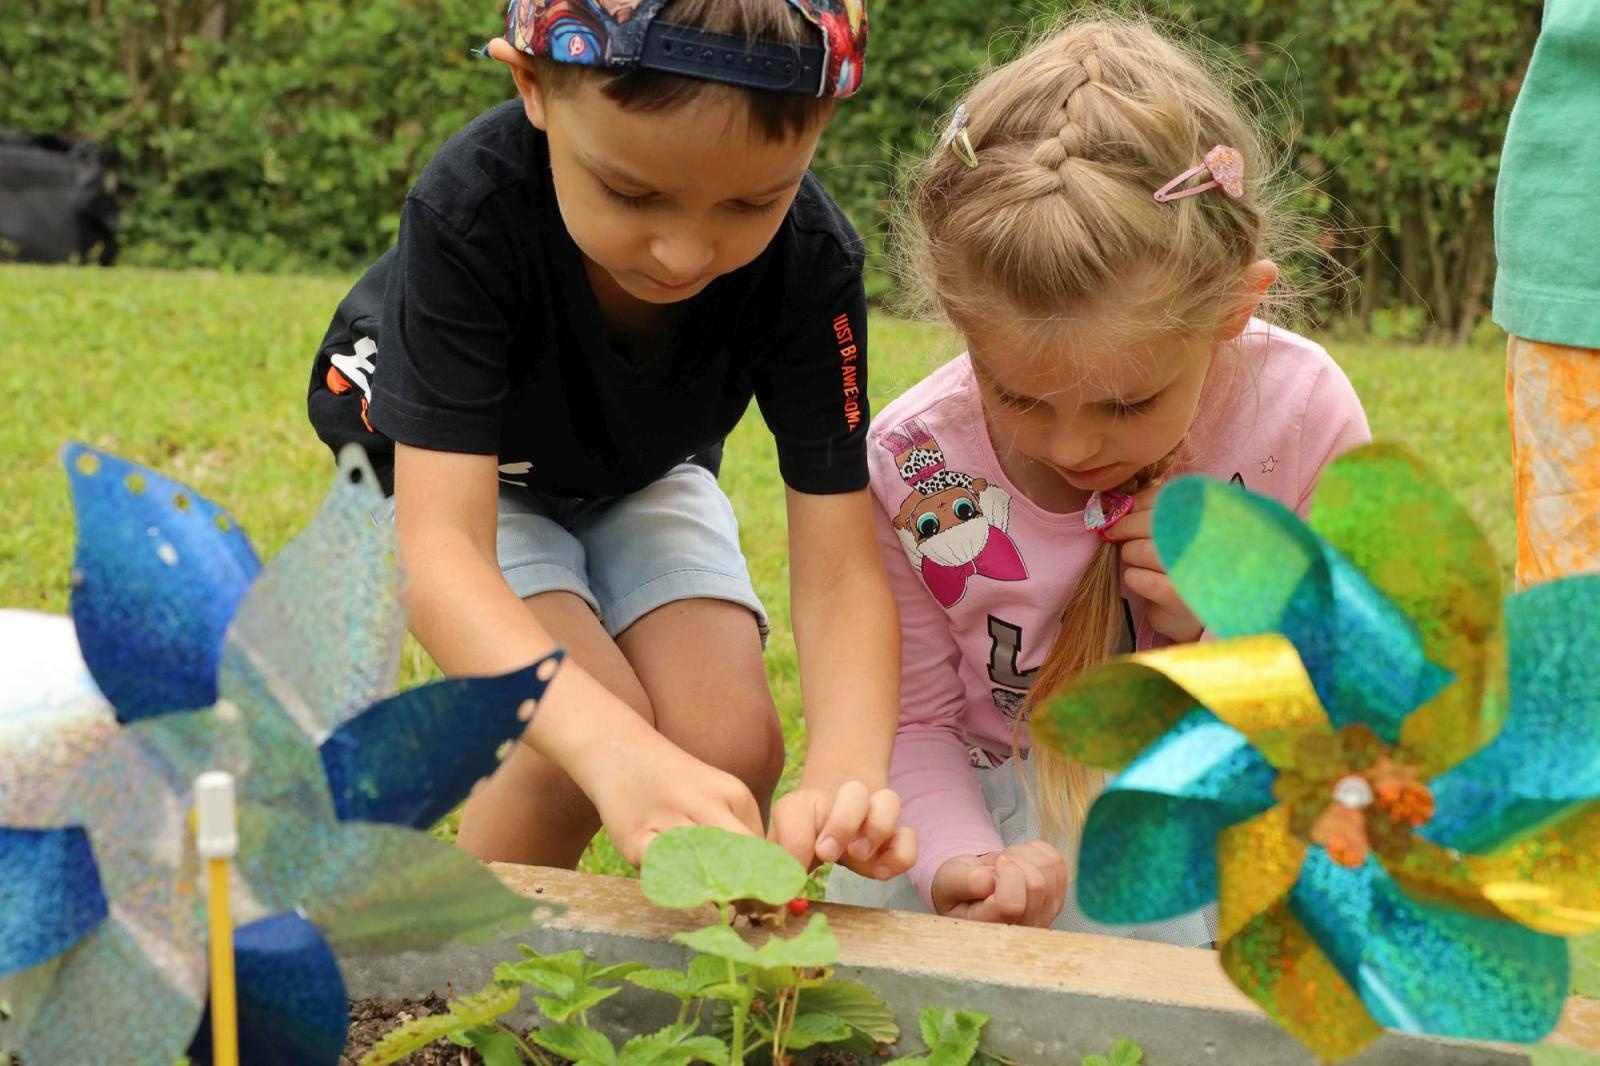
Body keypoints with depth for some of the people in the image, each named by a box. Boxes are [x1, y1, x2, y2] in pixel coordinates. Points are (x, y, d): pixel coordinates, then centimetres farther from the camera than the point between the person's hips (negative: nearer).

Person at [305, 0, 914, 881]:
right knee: (588, 746, -25)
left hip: (642, 473, 3)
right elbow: (441, 551, -45)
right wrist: (618, 752, -62)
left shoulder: (811, 260, -31)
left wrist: (847, 772, -51)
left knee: (734, 744, -18)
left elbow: (840, 570, -30)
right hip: (440, 465, -2)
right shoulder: (467, 213, -39)